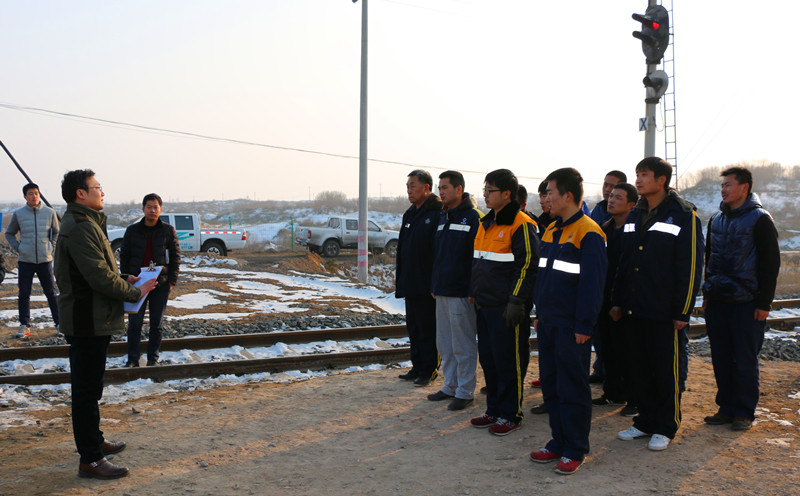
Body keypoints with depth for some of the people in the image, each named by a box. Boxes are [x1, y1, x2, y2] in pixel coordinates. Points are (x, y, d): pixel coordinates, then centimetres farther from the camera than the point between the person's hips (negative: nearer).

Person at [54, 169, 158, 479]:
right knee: (87, 390, -4)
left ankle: (93, 440, 36)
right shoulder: (80, 228, -20)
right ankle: (90, 460, 4)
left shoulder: (85, 223, 16)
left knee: (89, 387, 22)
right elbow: (101, 278, -25)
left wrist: (124, 279, 8)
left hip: (92, 320, 11)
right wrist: (135, 292, -13)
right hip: (88, 322, -11)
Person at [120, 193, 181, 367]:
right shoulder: (132, 230, 4)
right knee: (134, 323, 0)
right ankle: (133, 359, 11)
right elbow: (124, 256, 8)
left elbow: (175, 256, 4)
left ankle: (153, 358, 18)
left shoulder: (168, 231, 2)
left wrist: (172, 280, -3)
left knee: (156, 324, 7)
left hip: (161, 284, 0)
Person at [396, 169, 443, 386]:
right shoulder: (410, 214, 14)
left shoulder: (437, 214, -13)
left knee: (428, 330, 1)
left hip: (427, 286, -8)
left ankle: (428, 371, 12)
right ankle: (417, 367, 26)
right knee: (413, 328, 15)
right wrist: (399, 278, 16)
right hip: (410, 285, 9)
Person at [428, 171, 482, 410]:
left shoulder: (473, 218, -11)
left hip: (461, 292, -8)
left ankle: (465, 391, 11)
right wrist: (434, 285, 17)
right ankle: (451, 386, 27)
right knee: (444, 344, 15)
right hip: (442, 292, 8)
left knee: (463, 345, 1)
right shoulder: (442, 217, 14)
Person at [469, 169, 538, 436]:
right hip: (485, 304, 9)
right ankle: (494, 410, 26)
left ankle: (510, 414, 13)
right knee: (488, 359, 14)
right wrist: (474, 292, 19)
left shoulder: (520, 225, -12)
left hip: (505, 308, -8)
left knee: (507, 361, 1)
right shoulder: (486, 223, 15)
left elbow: (527, 264, -16)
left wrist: (516, 300, -17)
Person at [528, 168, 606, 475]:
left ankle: (575, 450, 12)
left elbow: (592, 282, -16)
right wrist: (539, 313, 17)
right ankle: (558, 442, 25)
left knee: (572, 389, 1)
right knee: (551, 386, 13)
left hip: (571, 326, -8)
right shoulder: (551, 231, 13)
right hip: (548, 323, 8)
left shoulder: (588, 233, -13)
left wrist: (584, 326, -17)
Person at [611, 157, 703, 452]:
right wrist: (617, 301, 13)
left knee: (667, 369, 3)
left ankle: (665, 428, 16)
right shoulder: (635, 215, 12)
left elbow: (691, 266, -10)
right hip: (636, 307, 6)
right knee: (641, 367, 12)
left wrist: (683, 311, -13)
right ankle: (645, 421, 25)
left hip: (665, 311, -6)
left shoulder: (684, 215, -8)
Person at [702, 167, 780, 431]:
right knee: (721, 359, 8)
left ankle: (744, 412, 12)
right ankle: (727, 408, 19)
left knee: (745, 360, 1)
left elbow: (771, 263, -7)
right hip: (717, 301, 6)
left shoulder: (759, 219, -5)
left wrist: (764, 303, -11)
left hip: (746, 303, -6)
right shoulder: (717, 219, 13)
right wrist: (707, 293, 14)